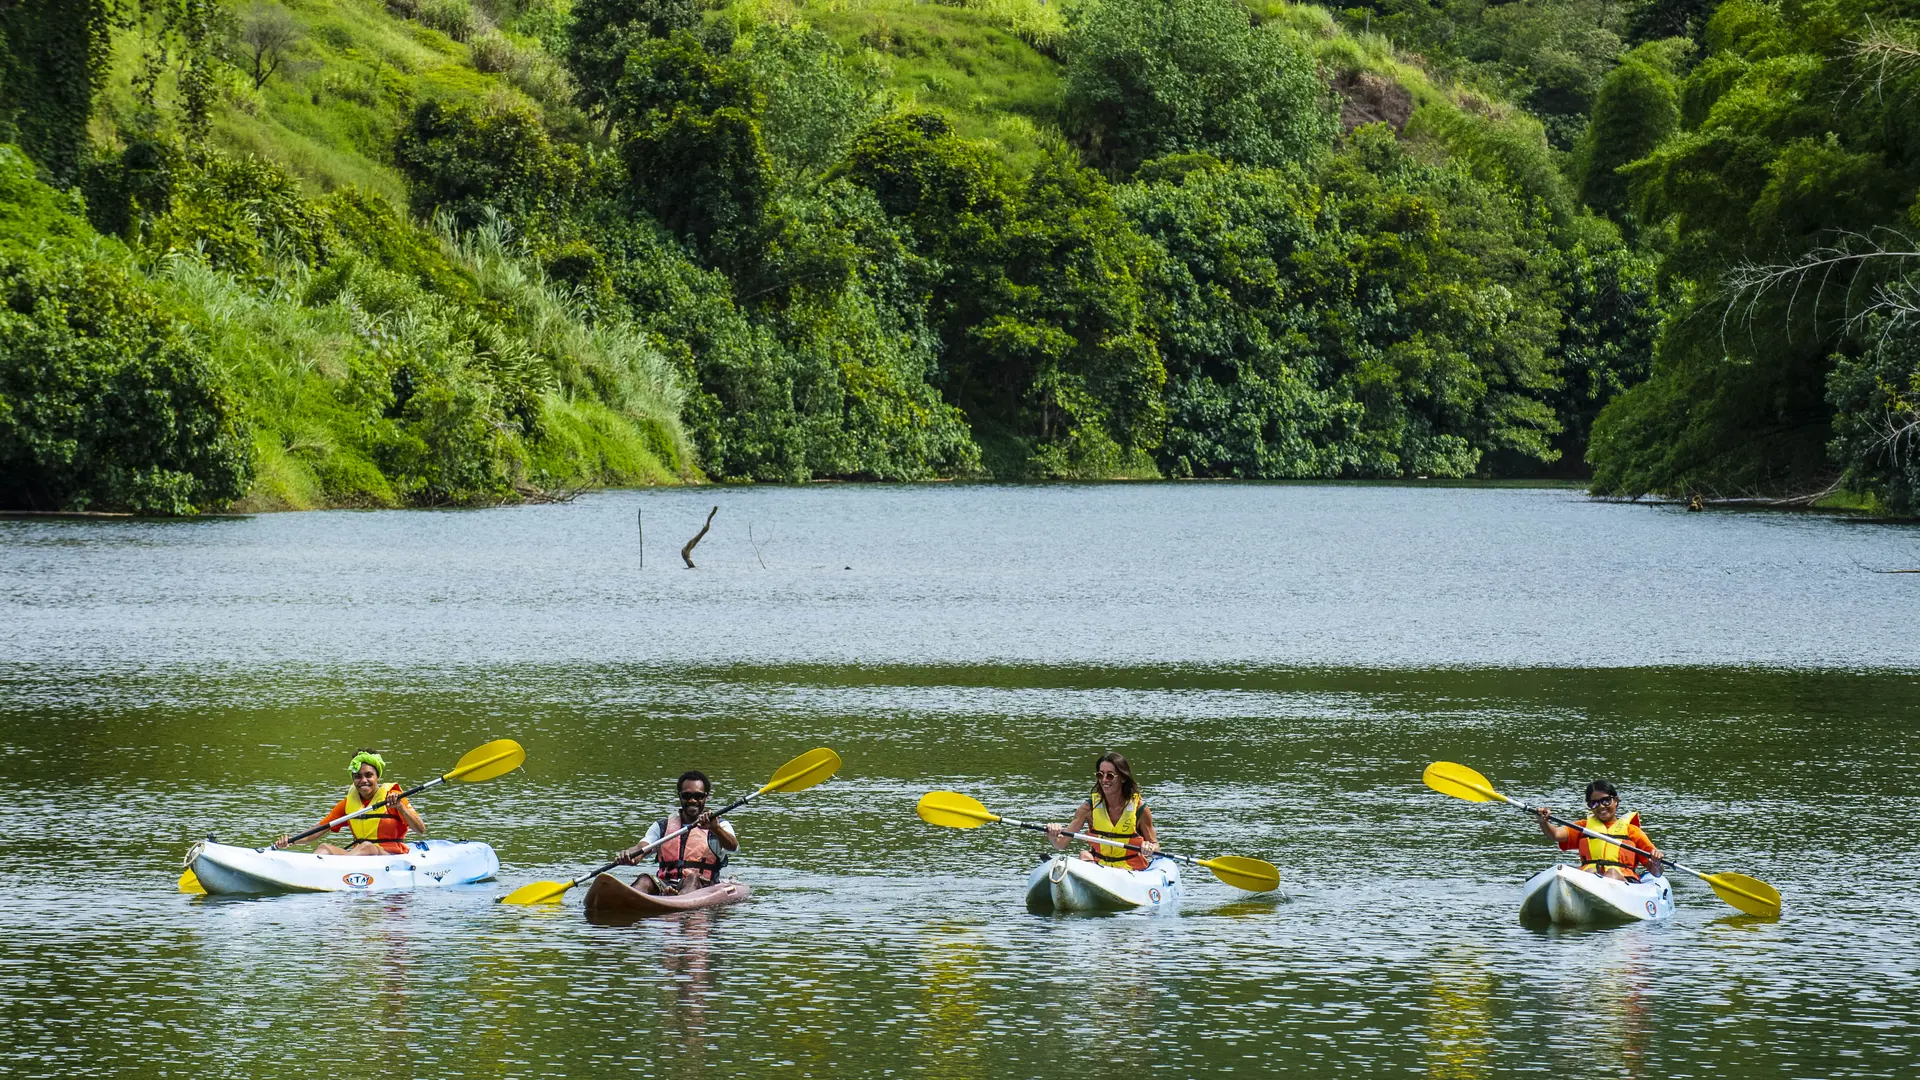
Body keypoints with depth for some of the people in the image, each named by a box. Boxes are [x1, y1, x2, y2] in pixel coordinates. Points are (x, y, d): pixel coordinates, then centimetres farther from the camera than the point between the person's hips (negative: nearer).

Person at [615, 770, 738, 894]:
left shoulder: (719, 825, 11)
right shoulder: (662, 826, 20)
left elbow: (733, 847, -10)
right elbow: (641, 848, 5)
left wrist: (715, 828, -32)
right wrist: (628, 856, -21)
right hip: (665, 887, 3)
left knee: (693, 879, -35)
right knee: (645, 880, -28)